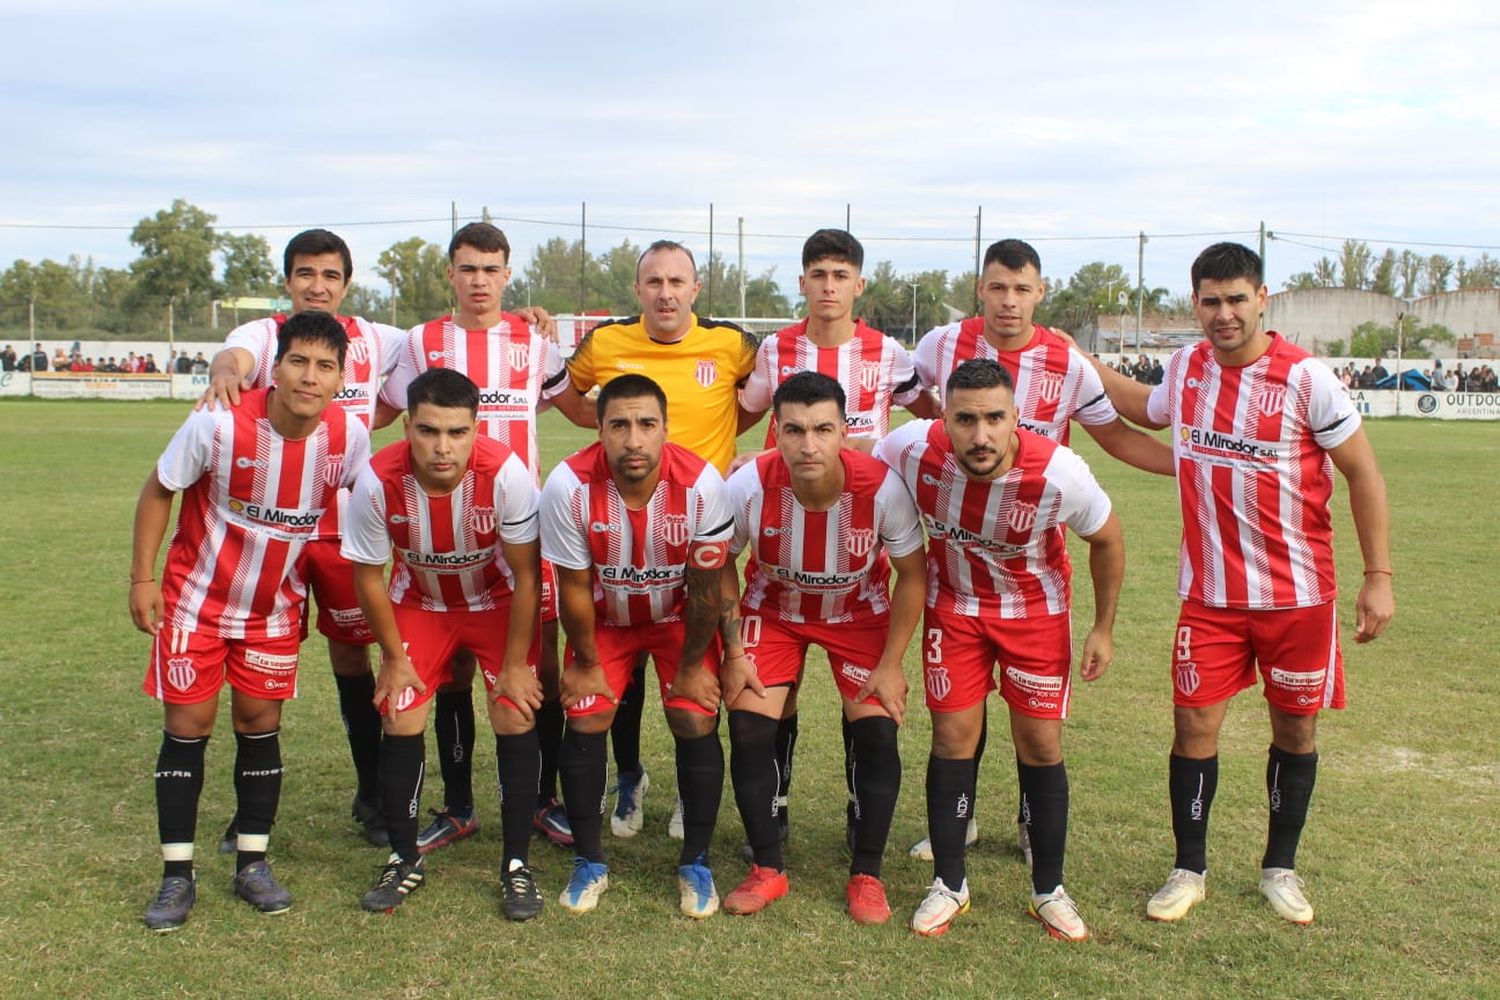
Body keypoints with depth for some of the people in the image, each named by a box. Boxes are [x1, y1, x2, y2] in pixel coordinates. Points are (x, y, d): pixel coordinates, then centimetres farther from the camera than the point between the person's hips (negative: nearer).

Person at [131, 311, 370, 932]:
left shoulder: (349, 437, -16)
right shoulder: (220, 424, -24)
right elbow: (159, 491, -9)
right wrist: (142, 578, -10)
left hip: (276, 606, 2)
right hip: (196, 598, -2)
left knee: (260, 724, 6)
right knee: (188, 727, 0)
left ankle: (252, 864, 19)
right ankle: (177, 875, 11)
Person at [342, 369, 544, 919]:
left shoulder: (505, 473, -33)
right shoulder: (378, 482, -29)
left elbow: (526, 575, -20)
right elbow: (368, 575, -11)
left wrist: (515, 665, -14)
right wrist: (394, 658, -4)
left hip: (498, 600, -1)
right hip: (419, 603, 2)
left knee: (516, 716, -11)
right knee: (400, 720, -5)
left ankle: (516, 864, 5)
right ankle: (405, 859, 16)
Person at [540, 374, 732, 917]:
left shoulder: (701, 484, -32)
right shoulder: (569, 486, -32)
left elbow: (705, 587, -18)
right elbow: (574, 587, -17)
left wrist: (692, 665, -8)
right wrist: (586, 663, -6)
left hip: (680, 616, 0)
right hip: (603, 618, 1)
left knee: (696, 723, -8)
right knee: (585, 721, -7)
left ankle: (696, 865, 11)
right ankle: (589, 864, 13)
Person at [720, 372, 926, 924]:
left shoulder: (883, 487, -31)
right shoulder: (748, 487, -30)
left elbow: (913, 574, -14)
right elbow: (721, 565, -10)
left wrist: (890, 664, -14)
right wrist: (733, 653, -10)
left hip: (860, 613, 0)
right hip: (773, 610, 1)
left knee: (877, 729, -12)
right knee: (748, 728, -12)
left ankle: (866, 875, 7)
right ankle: (767, 870, 7)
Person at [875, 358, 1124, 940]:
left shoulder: (1058, 473, -30)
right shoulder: (914, 450, -29)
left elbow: (1107, 539, -9)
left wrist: (1104, 628, -3)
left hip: (1036, 612, -1)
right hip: (953, 606, 1)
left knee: (1041, 745, 3)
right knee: (953, 739, 2)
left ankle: (1049, 891, 20)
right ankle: (949, 886, 18)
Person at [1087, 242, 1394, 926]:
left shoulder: (1306, 377, -13)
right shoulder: (1185, 367, 1)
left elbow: (1363, 474, -6)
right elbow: (1149, 412, 25)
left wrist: (1378, 576, -10)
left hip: (1299, 592, -2)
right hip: (1210, 592, 3)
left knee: (1295, 729, 10)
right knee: (1194, 725, 1)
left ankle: (1280, 868, 29)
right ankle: (1188, 870, 17)